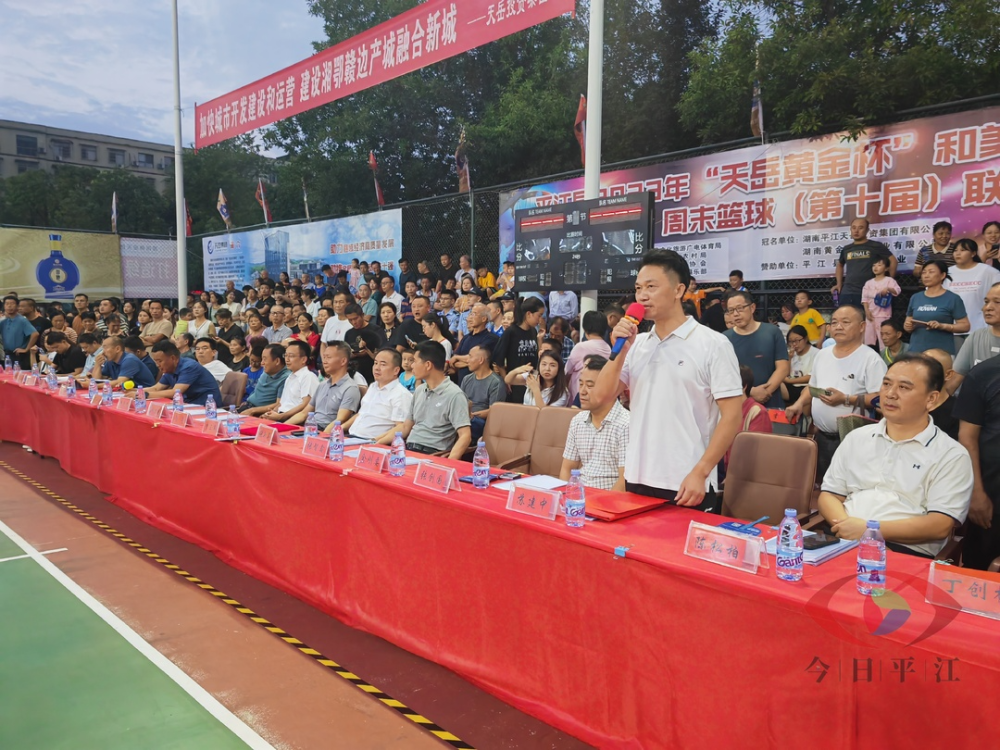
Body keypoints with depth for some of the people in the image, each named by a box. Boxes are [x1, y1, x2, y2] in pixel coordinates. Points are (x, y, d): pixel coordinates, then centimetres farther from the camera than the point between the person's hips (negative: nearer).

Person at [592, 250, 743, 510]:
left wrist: (700, 473, -15)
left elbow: (732, 415, -9)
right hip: (637, 480, 5)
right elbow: (602, 396, 5)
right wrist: (621, 350, -8)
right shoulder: (637, 344, 9)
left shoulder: (713, 344, -6)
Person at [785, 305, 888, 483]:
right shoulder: (822, 354, 12)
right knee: (819, 483, 13)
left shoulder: (870, 359, -10)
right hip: (821, 437, 7)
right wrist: (799, 404, 3)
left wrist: (846, 399, -25)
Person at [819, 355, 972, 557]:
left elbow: (940, 526, -7)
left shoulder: (951, 455, 3)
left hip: (907, 554, -3)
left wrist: (869, 529, -14)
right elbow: (829, 495, 15)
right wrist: (846, 525, -6)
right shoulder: (857, 438, 17)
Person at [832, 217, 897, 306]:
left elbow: (893, 260, 2)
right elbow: (840, 264, 31)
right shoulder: (846, 249, 14)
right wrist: (839, 283, 19)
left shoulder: (875, 246, 2)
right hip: (847, 292, 4)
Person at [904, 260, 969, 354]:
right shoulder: (915, 298, 13)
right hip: (916, 351, 4)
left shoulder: (953, 298, 2)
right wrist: (908, 326, -2)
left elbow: (965, 326, 0)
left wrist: (942, 326, -15)